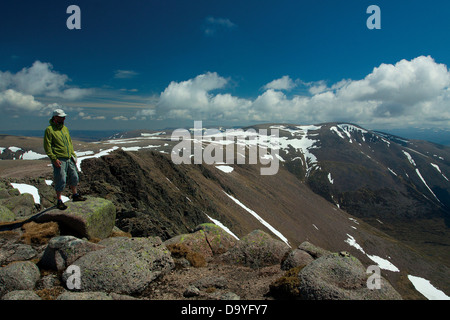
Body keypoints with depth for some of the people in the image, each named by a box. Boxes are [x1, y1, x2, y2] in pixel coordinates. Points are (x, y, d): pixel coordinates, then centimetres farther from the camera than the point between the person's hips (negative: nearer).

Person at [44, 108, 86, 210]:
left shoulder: (65, 128, 15)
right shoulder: (49, 129, -7)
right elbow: (47, 146, -10)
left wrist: (73, 154, 14)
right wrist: (54, 159, -17)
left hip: (69, 159, 7)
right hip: (59, 160, -7)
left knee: (74, 177, 15)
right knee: (61, 180, -4)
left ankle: (75, 195, 32)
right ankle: (59, 201, 8)